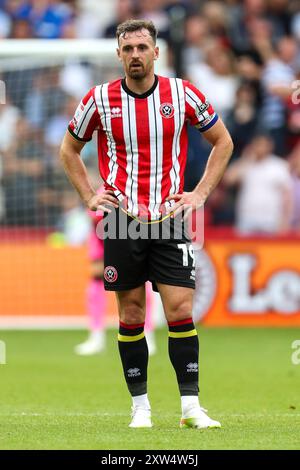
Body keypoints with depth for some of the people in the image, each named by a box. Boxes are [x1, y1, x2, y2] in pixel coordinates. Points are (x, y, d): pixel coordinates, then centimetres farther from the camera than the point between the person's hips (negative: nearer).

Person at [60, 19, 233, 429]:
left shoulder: (183, 94, -1)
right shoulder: (99, 100, -1)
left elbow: (222, 141, 11)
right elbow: (69, 150, 15)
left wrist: (200, 194, 4)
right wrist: (90, 196, 4)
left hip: (168, 222, 0)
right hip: (122, 223, 0)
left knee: (181, 311, -7)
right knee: (131, 315, 3)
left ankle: (191, 406, -3)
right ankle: (140, 406, 11)